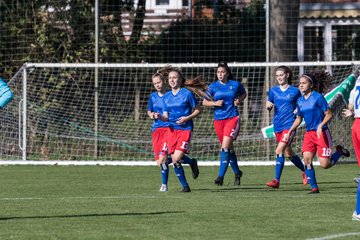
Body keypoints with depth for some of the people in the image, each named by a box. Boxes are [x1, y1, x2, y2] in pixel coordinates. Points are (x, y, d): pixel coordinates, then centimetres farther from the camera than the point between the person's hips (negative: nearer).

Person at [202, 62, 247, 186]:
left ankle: (221, 176, -18)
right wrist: (215, 103, -11)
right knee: (229, 148, 13)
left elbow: (244, 94, 20)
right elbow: (204, 102, 7)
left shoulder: (235, 85, 1)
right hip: (218, 120, 3)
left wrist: (238, 100, 0)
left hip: (232, 118, -3)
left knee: (225, 147, -16)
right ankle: (237, 172, 32)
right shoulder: (213, 86, 3)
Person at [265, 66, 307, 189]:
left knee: (279, 151, -19)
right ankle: (304, 171, 39)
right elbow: (269, 105, 14)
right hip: (277, 126, 5)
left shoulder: (295, 91, -2)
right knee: (288, 153, 16)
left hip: (289, 124, -5)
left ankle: (277, 180, -18)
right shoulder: (273, 91, 7)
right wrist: (268, 106, -8)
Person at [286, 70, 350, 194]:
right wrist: (289, 132, 13)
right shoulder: (300, 101, 8)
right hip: (309, 133, 6)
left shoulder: (318, 97, -10)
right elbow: (299, 119, 21)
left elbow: (329, 115, -9)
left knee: (324, 164, -10)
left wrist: (321, 125, -23)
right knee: (307, 158, -13)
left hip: (322, 133, -6)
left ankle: (340, 151, 20)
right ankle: (314, 187, -6)